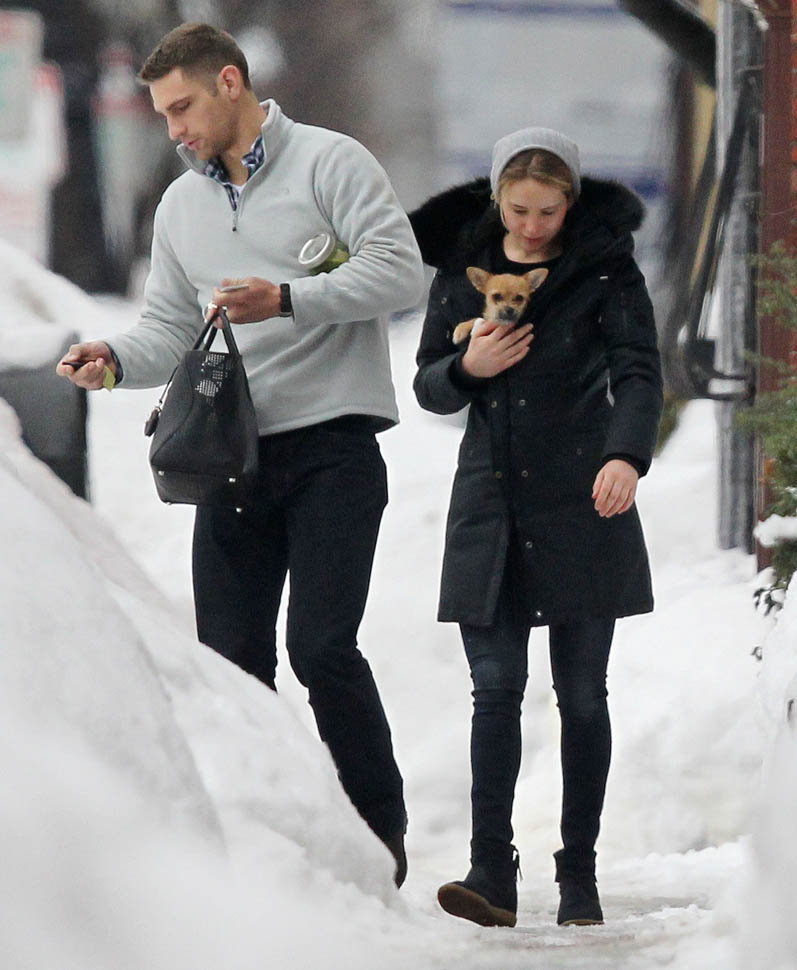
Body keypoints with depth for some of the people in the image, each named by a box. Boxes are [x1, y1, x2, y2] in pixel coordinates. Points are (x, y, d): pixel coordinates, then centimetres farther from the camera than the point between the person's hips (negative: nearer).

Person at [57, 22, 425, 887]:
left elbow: (399, 272, -11)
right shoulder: (180, 205, 18)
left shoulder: (329, 162, -1)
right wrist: (116, 359, -5)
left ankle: (381, 836, 0)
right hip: (233, 451, 6)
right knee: (230, 656, 1)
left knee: (321, 647, -13)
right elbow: (171, 329, 17)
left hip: (332, 447, -6)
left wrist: (287, 300, -22)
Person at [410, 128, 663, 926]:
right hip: (489, 502, 2)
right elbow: (429, 388, 12)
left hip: (578, 505, -2)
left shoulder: (604, 271, -2)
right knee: (496, 687, -5)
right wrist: (468, 367, -11)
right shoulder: (461, 269, 8)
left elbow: (639, 372, -14)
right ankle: (492, 873, -10)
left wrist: (626, 454, -33)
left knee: (581, 693, 2)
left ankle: (579, 874, 9)